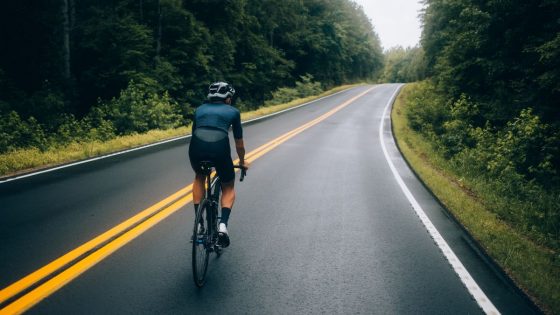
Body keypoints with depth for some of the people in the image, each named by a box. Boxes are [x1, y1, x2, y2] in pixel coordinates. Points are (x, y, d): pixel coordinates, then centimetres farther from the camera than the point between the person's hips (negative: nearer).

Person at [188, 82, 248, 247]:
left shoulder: (200, 109, 29)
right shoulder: (233, 111, 23)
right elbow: (239, 143, 30)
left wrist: (197, 157, 54)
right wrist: (242, 161, 47)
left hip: (196, 146, 2)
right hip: (220, 147, -2)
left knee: (199, 177, 34)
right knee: (228, 188, 23)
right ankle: (223, 224, 0)